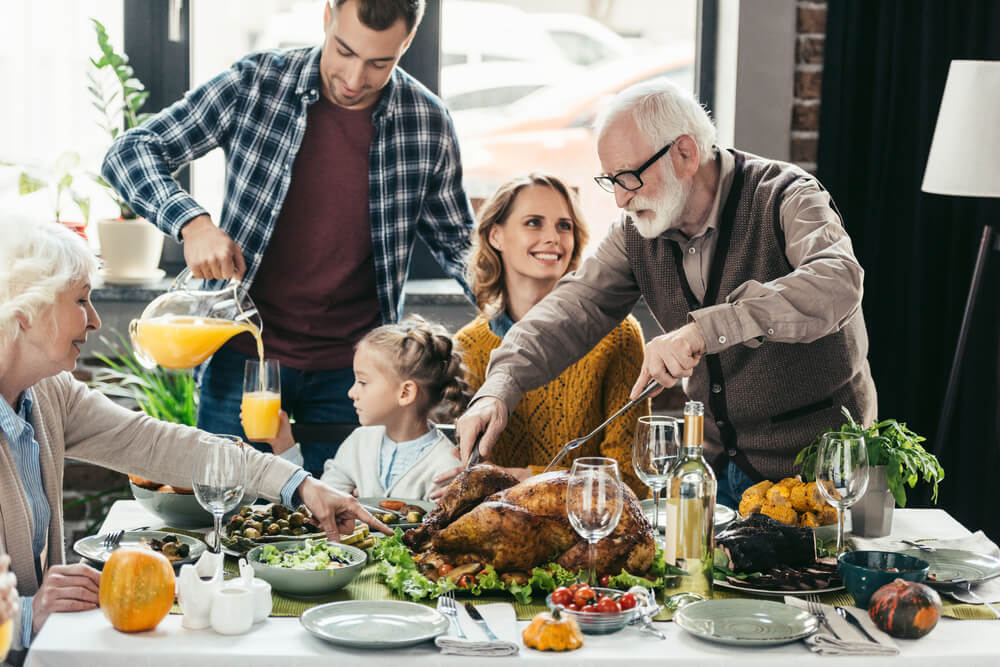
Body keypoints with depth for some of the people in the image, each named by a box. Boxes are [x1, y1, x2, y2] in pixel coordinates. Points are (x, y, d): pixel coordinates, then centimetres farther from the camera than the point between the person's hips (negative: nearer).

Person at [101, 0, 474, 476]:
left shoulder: (428, 124, -4)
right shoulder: (256, 85, -9)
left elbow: (456, 240, 10)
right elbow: (129, 152, -7)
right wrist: (192, 222, -24)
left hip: (352, 370, 1)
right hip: (244, 359, -1)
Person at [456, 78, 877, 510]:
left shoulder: (783, 197, -17)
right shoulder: (637, 231, 1)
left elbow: (838, 284, -36)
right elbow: (576, 307, -3)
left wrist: (705, 328, -46)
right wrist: (499, 389, -21)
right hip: (717, 467, 5)